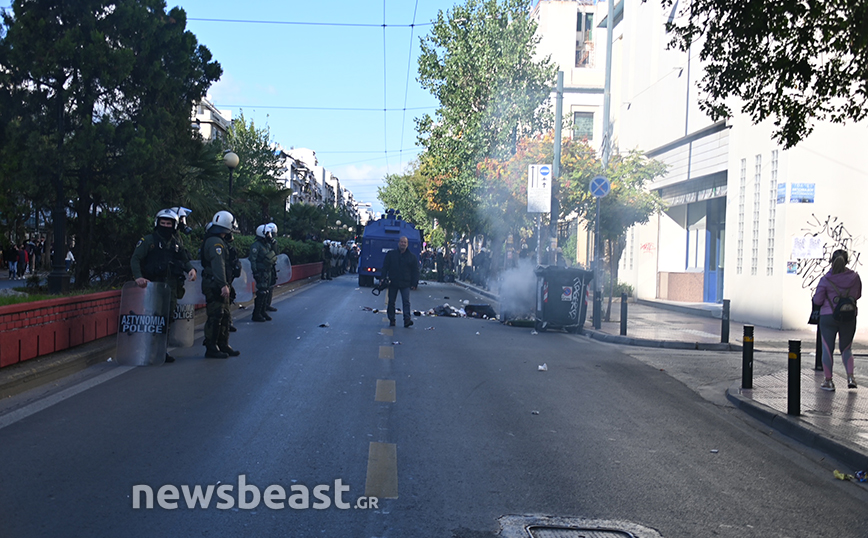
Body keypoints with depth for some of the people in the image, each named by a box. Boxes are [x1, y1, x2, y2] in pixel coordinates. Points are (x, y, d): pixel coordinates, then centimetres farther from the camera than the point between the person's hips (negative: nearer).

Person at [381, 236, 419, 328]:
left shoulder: (412, 257, 6)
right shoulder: (390, 254, 7)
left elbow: (415, 271, 7)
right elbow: (385, 267, 8)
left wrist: (414, 284, -1)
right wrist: (384, 279, -2)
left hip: (405, 283, -1)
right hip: (392, 282, 1)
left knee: (406, 301, -11)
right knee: (391, 302, 6)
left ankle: (407, 319, -17)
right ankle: (391, 320, 16)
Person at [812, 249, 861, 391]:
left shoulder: (826, 280, -12)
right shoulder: (854, 277, -3)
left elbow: (817, 301, -8)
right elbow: (858, 295, 11)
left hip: (828, 316, -3)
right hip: (849, 318, 3)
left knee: (827, 349, 6)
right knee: (846, 348, 17)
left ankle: (828, 381, 8)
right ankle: (850, 377, 3)